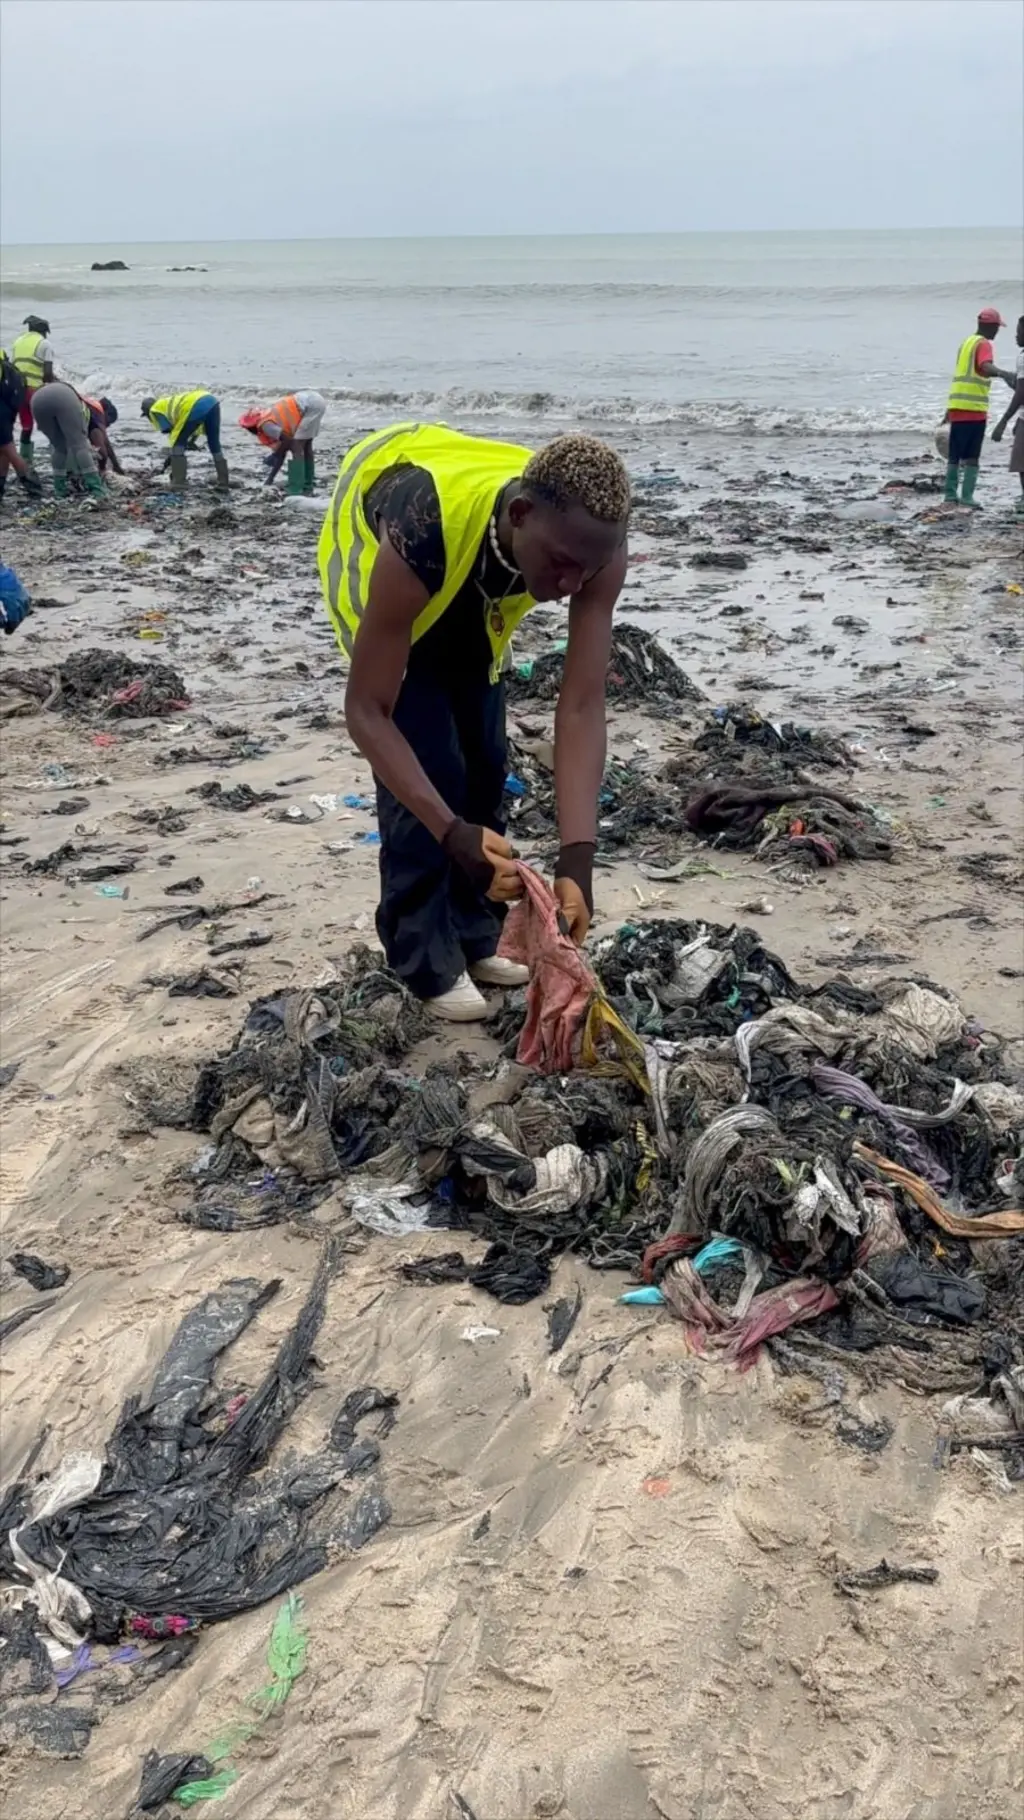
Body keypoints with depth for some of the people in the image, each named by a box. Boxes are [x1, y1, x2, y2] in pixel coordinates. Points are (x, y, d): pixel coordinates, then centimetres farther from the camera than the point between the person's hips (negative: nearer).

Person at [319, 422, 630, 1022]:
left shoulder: (594, 545, -34)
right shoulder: (418, 538, -46)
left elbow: (583, 707, -36)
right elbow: (367, 712, -39)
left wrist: (578, 859, -45)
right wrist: (452, 834, -51)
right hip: (375, 558, -4)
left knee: (484, 761, 4)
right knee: (430, 765, -13)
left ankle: (477, 936, 21)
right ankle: (427, 960, 2)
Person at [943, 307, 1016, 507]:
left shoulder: (967, 342, 19)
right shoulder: (984, 344, -7)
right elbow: (986, 367, -28)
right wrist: (1002, 373, -47)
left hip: (957, 406, 8)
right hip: (974, 408, -8)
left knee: (955, 455, 9)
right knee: (971, 456, -5)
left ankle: (950, 496, 9)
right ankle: (967, 497, -8)